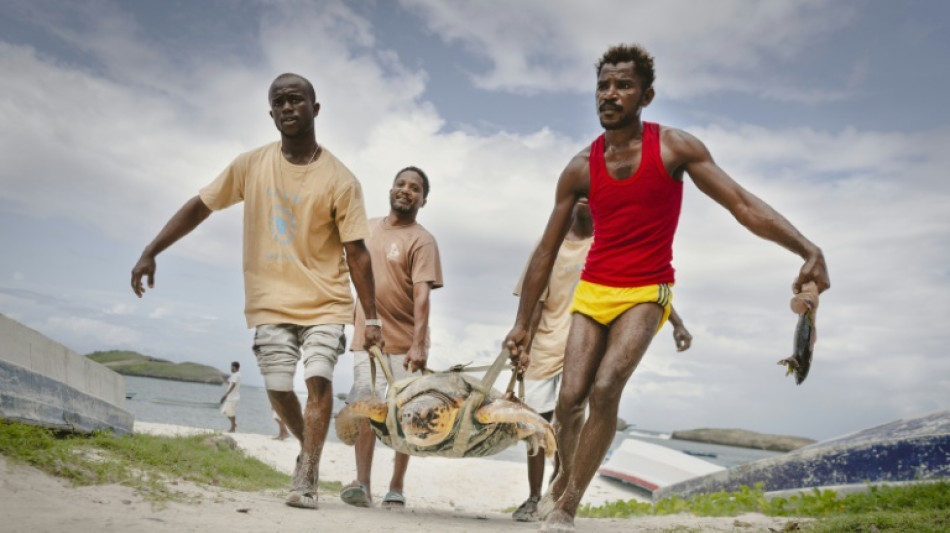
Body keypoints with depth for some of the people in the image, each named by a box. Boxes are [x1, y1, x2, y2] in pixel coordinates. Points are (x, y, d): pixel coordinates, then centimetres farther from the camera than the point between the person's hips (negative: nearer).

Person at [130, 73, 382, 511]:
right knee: (277, 389, 5)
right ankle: (309, 448, 32)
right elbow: (200, 206, 5)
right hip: (271, 300, 3)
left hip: (325, 302, -2)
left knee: (319, 378, -16)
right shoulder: (250, 166, -1)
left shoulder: (339, 180, -9)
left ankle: (305, 481, -8)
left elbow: (356, 252, -9)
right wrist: (150, 252, -2)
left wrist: (372, 317, -11)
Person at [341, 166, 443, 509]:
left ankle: (396, 489, 13)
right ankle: (362, 484, -2)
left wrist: (418, 344, -28)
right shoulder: (368, 229, 10)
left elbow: (422, 295, -18)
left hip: (405, 343, -4)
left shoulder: (422, 241, -9)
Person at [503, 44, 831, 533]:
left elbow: (743, 205, -10)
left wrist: (808, 249, -25)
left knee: (605, 390, -22)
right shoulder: (580, 168, 0)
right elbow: (546, 251, 5)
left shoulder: (674, 147, -6)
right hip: (592, 291, 3)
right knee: (570, 400, -6)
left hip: (645, 294, -2)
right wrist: (522, 323, 4)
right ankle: (564, 479, 25)